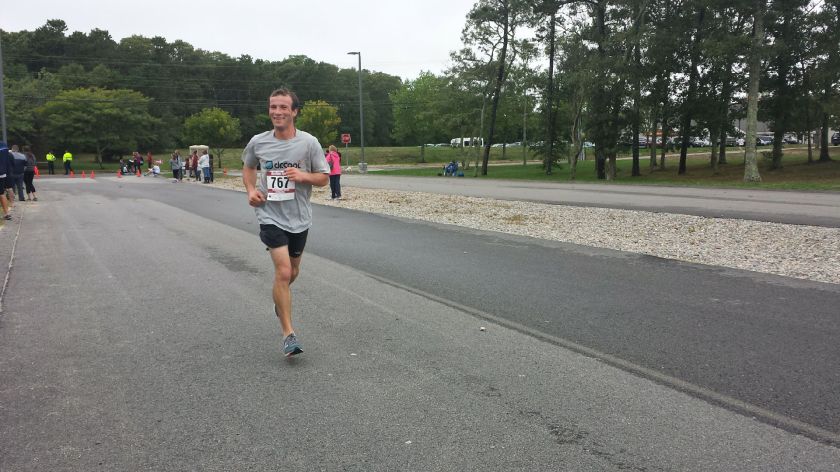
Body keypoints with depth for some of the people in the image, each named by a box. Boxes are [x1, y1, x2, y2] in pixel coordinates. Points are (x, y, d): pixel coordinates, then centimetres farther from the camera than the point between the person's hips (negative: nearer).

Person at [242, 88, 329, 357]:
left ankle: (280, 299, 53)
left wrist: (304, 175, -21)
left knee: (292, 271, 18)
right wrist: (250, 190, -1)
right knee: (283, 271, -15)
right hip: (271, 216, -2)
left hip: (299, 218, 2)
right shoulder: (258, 142, -3)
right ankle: (288, 334, -6)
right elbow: (248, 167, 17)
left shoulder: (309, 142, -7)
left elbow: (324, 178, -1)